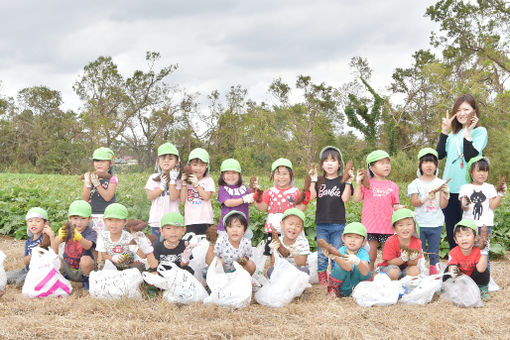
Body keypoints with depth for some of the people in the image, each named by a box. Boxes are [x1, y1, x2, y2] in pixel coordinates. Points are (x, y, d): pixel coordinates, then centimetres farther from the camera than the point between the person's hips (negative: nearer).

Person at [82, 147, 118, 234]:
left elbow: (107, 197, -15)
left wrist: (97, 183, -21)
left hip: (106, 216, -3)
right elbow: (84, 199, 0)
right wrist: (88, 184, -13)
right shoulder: (89, 177, 8)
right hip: (91, 216, 3)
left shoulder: (112, 179, -1)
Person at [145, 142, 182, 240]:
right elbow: (150, 196, -1)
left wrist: (172, 180, -16)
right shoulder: (153, 178, 7)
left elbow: (173, 197, -13)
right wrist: (162, 186, -10)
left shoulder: (178, 179, -2)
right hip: (156, 220, 3)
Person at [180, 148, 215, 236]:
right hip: (190, 221, 1)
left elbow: (206, 197, -11)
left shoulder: (208, 181, 3)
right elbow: (183, 199, 1)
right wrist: (184, 184, -6)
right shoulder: (187, 180, 8)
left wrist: (196, 184, -13)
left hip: (205, 220, -1)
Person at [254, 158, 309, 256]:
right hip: (272, 230, 1)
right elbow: (262, 208, 1)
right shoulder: (270, 192, 6)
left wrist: (305, 200, -16)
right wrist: (257, 196, -11)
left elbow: (299, 209, -2)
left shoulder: (295, 192, 2)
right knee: (269, 253, 7)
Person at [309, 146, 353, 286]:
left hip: (338, 223, -1)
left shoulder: (343, 181, 4)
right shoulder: (319, 181, 8)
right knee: (322, 253, 4)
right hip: (321, 223, 1)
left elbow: (345, 199, -9)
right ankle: (322, 281, 13)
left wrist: (348, 182, -15)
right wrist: (313, 180, -9)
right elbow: (311, 197, -4)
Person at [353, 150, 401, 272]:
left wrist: (399, 208, -10)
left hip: (387, 226, 2)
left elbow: (395, 205, 11)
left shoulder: (392, 186, 10)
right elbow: (356, 199, -5)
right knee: (370, 257, 5)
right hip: (370, 226, -1)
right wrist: (358, 182, -9)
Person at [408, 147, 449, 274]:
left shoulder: (440, 183, 3)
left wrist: (445, 194, -18)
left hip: (436, 224, 1)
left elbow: (443, 205, -1)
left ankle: (434, 274, 14)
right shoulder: (416, 183, -1)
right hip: (420, 223, -1)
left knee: (434, 253, 6)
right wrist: (426, 198, -25)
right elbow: (414, 202, -10)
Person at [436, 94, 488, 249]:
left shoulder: (480, 132, -2)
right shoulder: (454, 133, 17)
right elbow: (440, 154, 7)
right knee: (451, 232, 12)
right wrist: (444, 131, 5)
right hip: (449, 188, 6)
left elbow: (470, 157, -14)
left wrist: (468, 133, -15)